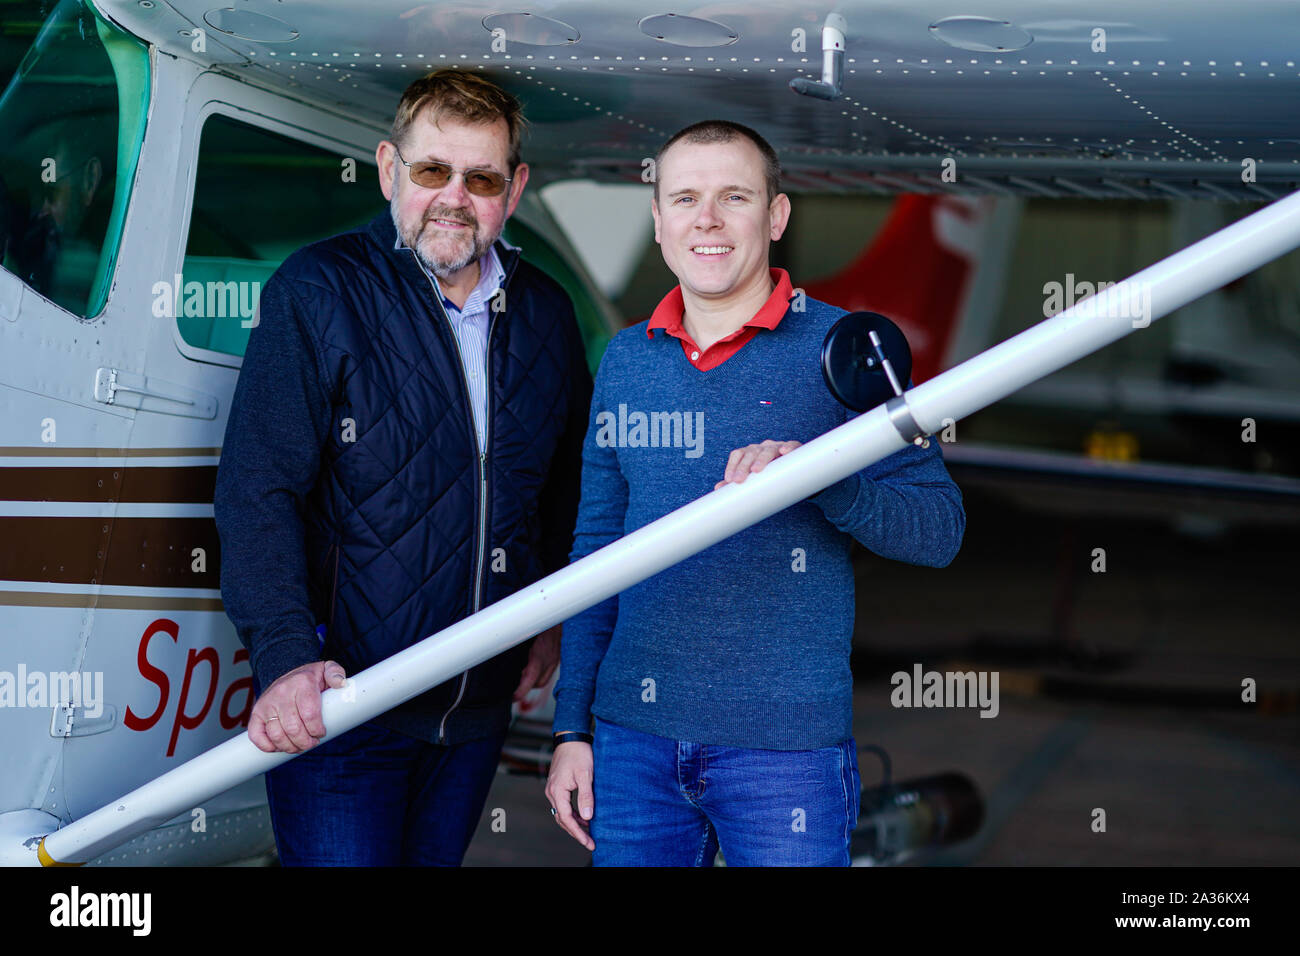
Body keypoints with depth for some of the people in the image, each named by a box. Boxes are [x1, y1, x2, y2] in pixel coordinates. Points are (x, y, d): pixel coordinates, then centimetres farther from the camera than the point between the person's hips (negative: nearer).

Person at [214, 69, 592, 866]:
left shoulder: (547, 314, 8)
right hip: (337, 697, -5)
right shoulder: (317, 294, -8)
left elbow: (568, 479, 22)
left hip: (480, 704, 5)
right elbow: (258, 492, -15)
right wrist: (286, 657, -26)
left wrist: (555, 618, 16)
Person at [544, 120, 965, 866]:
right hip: (633, 740, 4)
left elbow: (940, 528, -7)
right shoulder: (625, 360, 9)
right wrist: (572, 728, 11)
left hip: (783, 747, -3)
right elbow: (597, 546, 13)